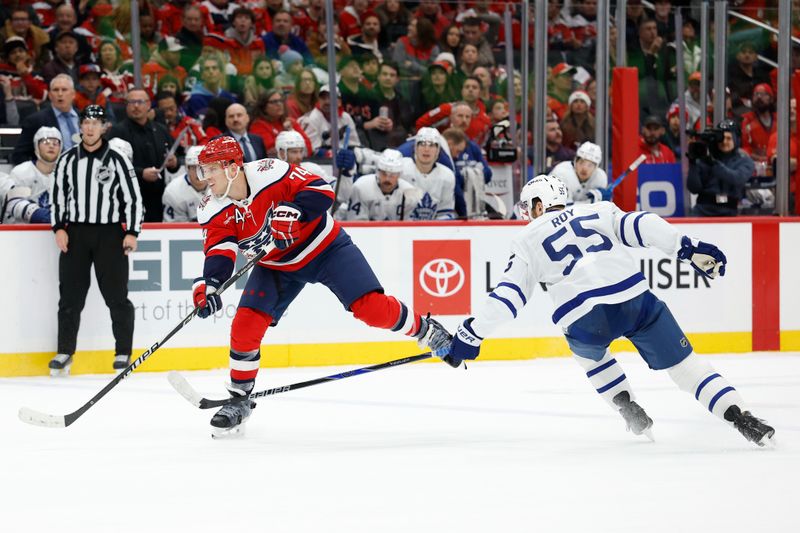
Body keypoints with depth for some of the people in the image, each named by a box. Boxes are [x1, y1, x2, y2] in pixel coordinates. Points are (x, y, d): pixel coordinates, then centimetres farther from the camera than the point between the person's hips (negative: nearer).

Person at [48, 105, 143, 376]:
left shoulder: (117, 160, -1)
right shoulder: (68, 160, 7)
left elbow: (133, 197, 0)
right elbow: (58, 195, 12)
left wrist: (132, 232, -6)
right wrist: (59, 228, 2)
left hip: (110, 234, -2)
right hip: (75, 233, 2)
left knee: (116, 296, -3)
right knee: (70, 295, 3)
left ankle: (123, 352, 6)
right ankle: (65, 352, 10)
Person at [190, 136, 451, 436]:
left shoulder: (269, 173, -27)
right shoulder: (213, 210, -14)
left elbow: (321, 191, -27)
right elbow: (218, 252, -21)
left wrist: (291, 212, -43)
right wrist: (207, 284, -40)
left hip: (324, 246, -4)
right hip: (276, 265, 4)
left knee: (372, 308, -15)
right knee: (245, 326, -10)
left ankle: (425, 331, 12)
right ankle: (239, 398, 6)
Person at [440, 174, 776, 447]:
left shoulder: (529, 240, 17)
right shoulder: (597, 212, 22)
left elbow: (507, 296, 11)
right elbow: (642, 227, 6)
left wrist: (468, 337, 16)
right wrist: (688, 248, 3)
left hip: (586, 321, -1)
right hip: (636, 300, 1)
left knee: (588, 351, 35)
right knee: (684, 363, 8)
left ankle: (632, 413, 25)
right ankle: (742, 419, -6)